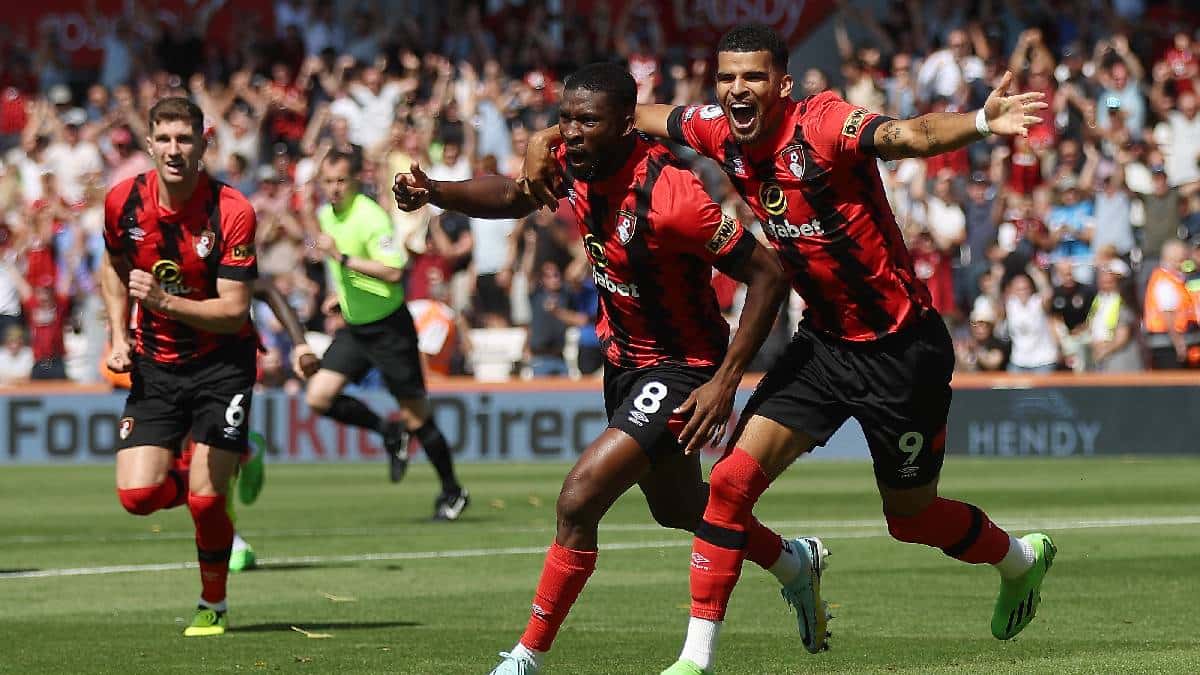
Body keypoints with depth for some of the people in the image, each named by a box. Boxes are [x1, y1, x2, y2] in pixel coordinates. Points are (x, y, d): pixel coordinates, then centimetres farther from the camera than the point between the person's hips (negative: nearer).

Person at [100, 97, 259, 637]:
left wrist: (164, 300, -31)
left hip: (221, 362, -3)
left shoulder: (232, 212, -18)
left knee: (205, 499, -10)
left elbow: (234, 310, -19)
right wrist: (120, 337, 4)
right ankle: (213, 482, 24)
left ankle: (214, 605, 16)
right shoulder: (122, 201, -6)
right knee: (137, 495, -11)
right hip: (155, 366, 4)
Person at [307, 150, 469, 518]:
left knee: (415, 416, -2)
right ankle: (389, 432, 14)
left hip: (389, 326, -8)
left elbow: (393, 271, -32)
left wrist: (342, 257, -32)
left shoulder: (371, 217, -20)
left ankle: (453, 493, 14)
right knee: (319, 397, -7)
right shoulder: (326, 215, 6)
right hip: (354, 328, 8)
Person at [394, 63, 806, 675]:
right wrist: (432, 192, -9)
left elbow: (767, 275, -26)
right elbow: (512, 196, 10)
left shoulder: (669, 195, -31)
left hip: (679, 368, -9)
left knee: (579, 499, -20)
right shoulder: (574, 163, -10)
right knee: (678, 508, 26)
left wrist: (726, 381, -27)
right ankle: (793, 563, 53)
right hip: (623, 356, 9)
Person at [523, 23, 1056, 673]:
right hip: (824, 341, 6)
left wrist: (981, 122, -58)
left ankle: (1020, 558, 43)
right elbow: (638, 116, 13)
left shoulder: (822, 125, -23)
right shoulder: (719, 133, -5)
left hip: (902, 348, -6)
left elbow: (911, 135, -39)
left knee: (910, 515, 11)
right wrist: (547, 138, 5)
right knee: (733, 478, -9)